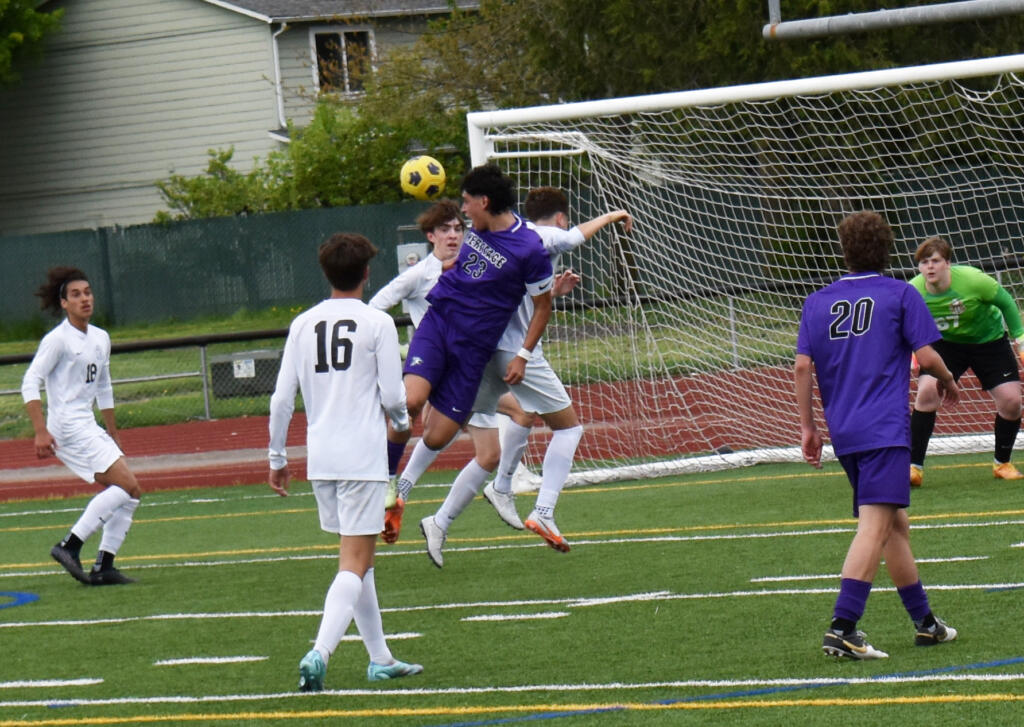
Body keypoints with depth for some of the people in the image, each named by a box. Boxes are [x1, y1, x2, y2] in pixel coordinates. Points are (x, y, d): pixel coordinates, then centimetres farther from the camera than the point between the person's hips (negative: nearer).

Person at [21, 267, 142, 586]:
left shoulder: (101, 339, 14)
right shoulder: (57, 340, -10)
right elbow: (30, 383, -15)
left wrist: (113, 433, 26)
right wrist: (41, 431, -23)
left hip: (90, 427, 9)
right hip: (67, 427, -9)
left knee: (129, 493, 2)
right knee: (127, 485, -17)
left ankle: (103, 566, 4)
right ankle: (69, 546, -16)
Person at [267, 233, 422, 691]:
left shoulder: (303, 325, 6)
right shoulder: (377, 323, -6)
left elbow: (282, 398, 5)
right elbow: (392, 395, -6)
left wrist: (277, 457, 15)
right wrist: (402, 421, 17)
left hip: (319, 459, 5)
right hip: (363, 456, -5)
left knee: (355, 556, 17)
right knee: (355, 564, -7)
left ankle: (380, 658, 22)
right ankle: (319, 652, -25)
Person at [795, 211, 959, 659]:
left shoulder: (818, 302, 12)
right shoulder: (899, 294, 0)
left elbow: (803, 366, 6)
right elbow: (926, 356, -3)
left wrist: (808, 426, 12)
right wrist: (947, 382, 18)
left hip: (843, 433, 6)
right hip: (884, 429, -6)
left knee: (895, 523, 18)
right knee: (875, 525, -14)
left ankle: (924, 621, 26)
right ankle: (842, 628, -27)